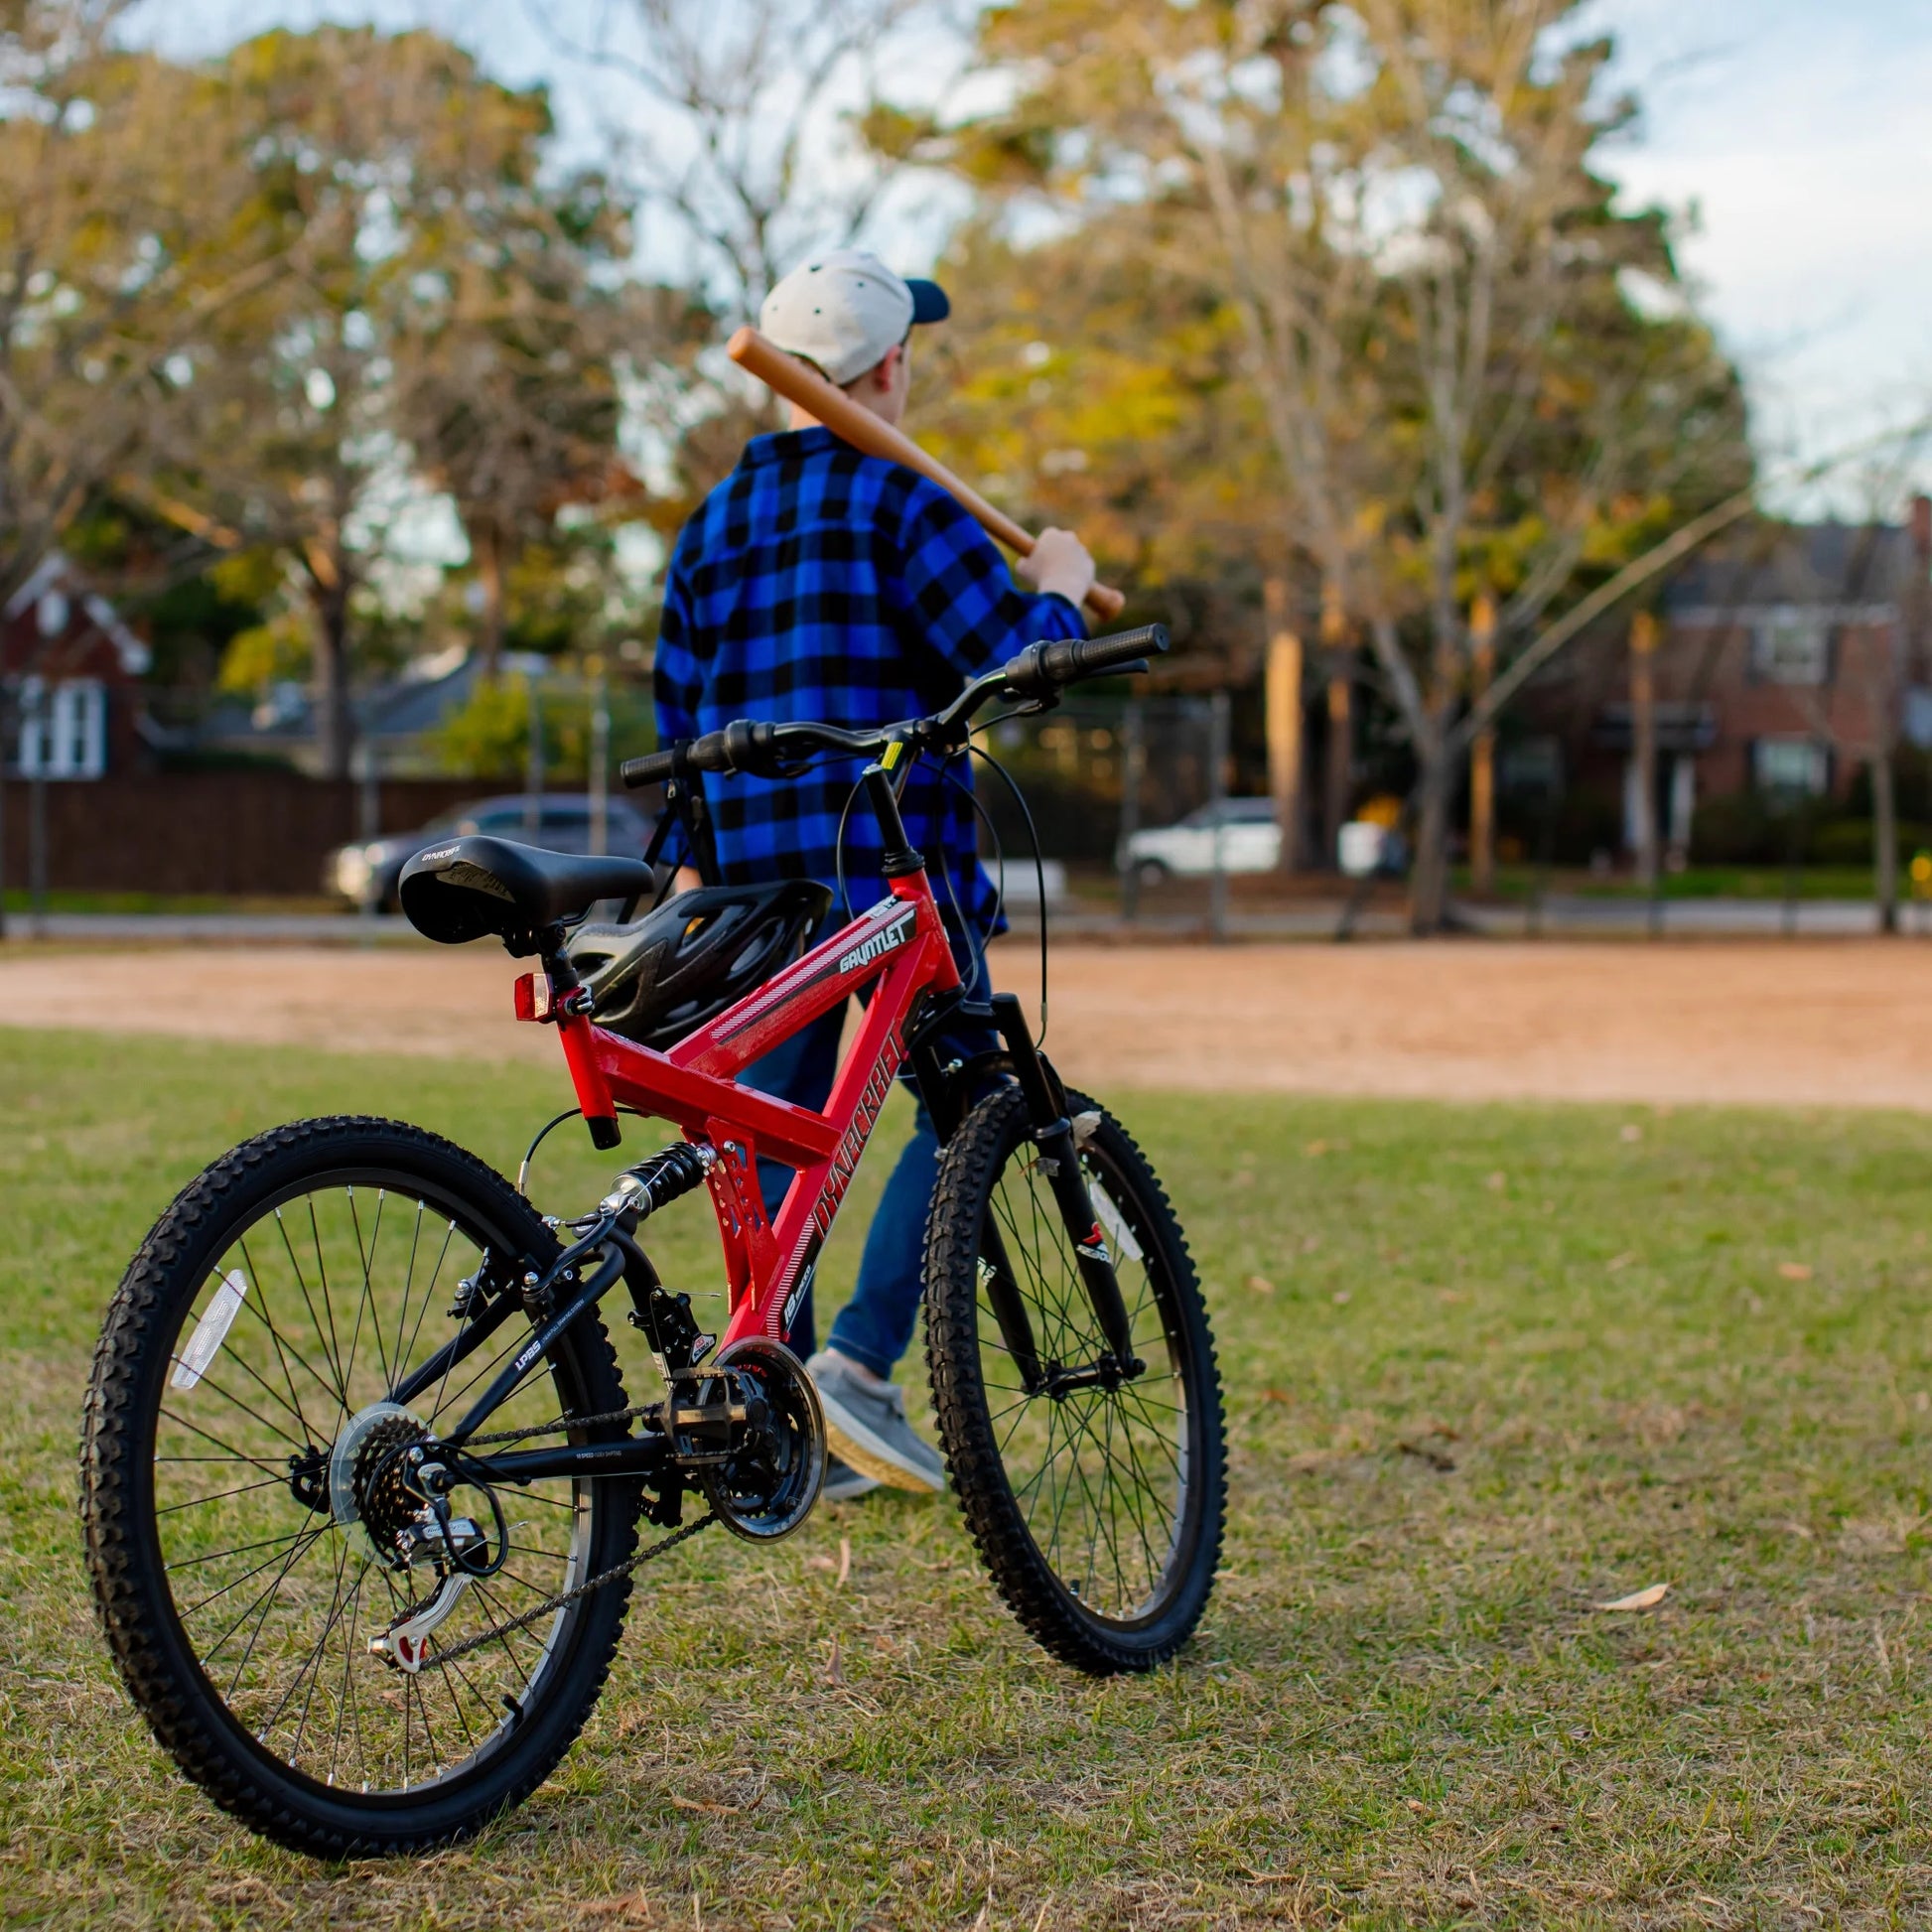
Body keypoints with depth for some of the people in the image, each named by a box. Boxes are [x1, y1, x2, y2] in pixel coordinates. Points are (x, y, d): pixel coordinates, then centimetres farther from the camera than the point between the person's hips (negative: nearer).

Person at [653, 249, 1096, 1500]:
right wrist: (1060, 586, 6)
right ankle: (860, 1363, -9)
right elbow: (1016, 660, -13)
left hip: (754, 876, 7)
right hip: (890, 864, -6)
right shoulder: (897, 501, -7)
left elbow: (678, 712, 15)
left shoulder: (714, 521, 14)